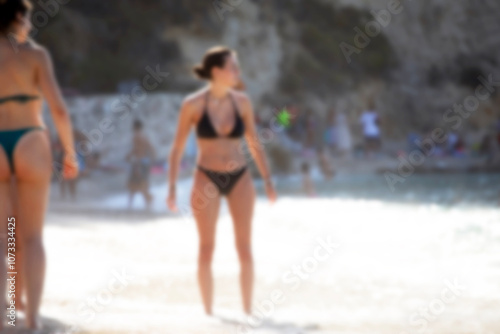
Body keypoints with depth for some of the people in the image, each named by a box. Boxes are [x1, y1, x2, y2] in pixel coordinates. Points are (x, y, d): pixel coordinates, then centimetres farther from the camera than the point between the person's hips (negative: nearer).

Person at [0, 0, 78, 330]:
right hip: (31, 144, -1)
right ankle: (32, 315, -1)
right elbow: (59, 108, -9)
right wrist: (71, 152, 2)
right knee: (31, 237, 7)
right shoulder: (35, 54, -2)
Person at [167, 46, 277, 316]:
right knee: (207, 249, 1)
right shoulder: (193, 104, -8)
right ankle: (208, 312, 9)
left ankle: (248, 310, 9)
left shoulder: (241, 102, 0)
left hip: (240, 178, 2)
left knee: (245, 248, 2)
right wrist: (172, 188, -7)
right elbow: (177, 148, -2)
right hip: (207, 178, -2)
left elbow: (254, 144, 8)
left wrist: (268, 181, 2)